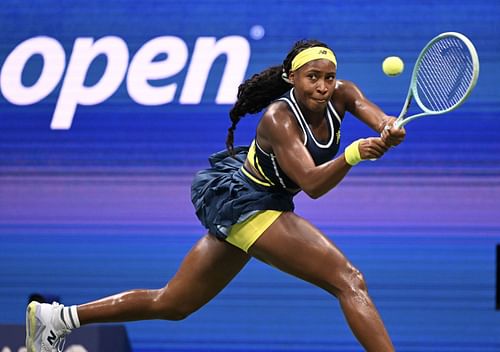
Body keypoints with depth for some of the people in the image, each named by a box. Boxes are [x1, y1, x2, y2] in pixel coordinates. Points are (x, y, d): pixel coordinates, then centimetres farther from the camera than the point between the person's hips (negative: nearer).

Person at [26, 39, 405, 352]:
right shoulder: (278, 119, -25)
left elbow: (377, 116, -23)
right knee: (349, 280, -19)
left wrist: (389, 127, -47)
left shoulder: (341, 95, -6)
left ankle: (57, 317, 22)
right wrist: (353, 154, -54)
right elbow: (313, 184, -36)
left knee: (172, 304, 16)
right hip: (244, 201, -8)